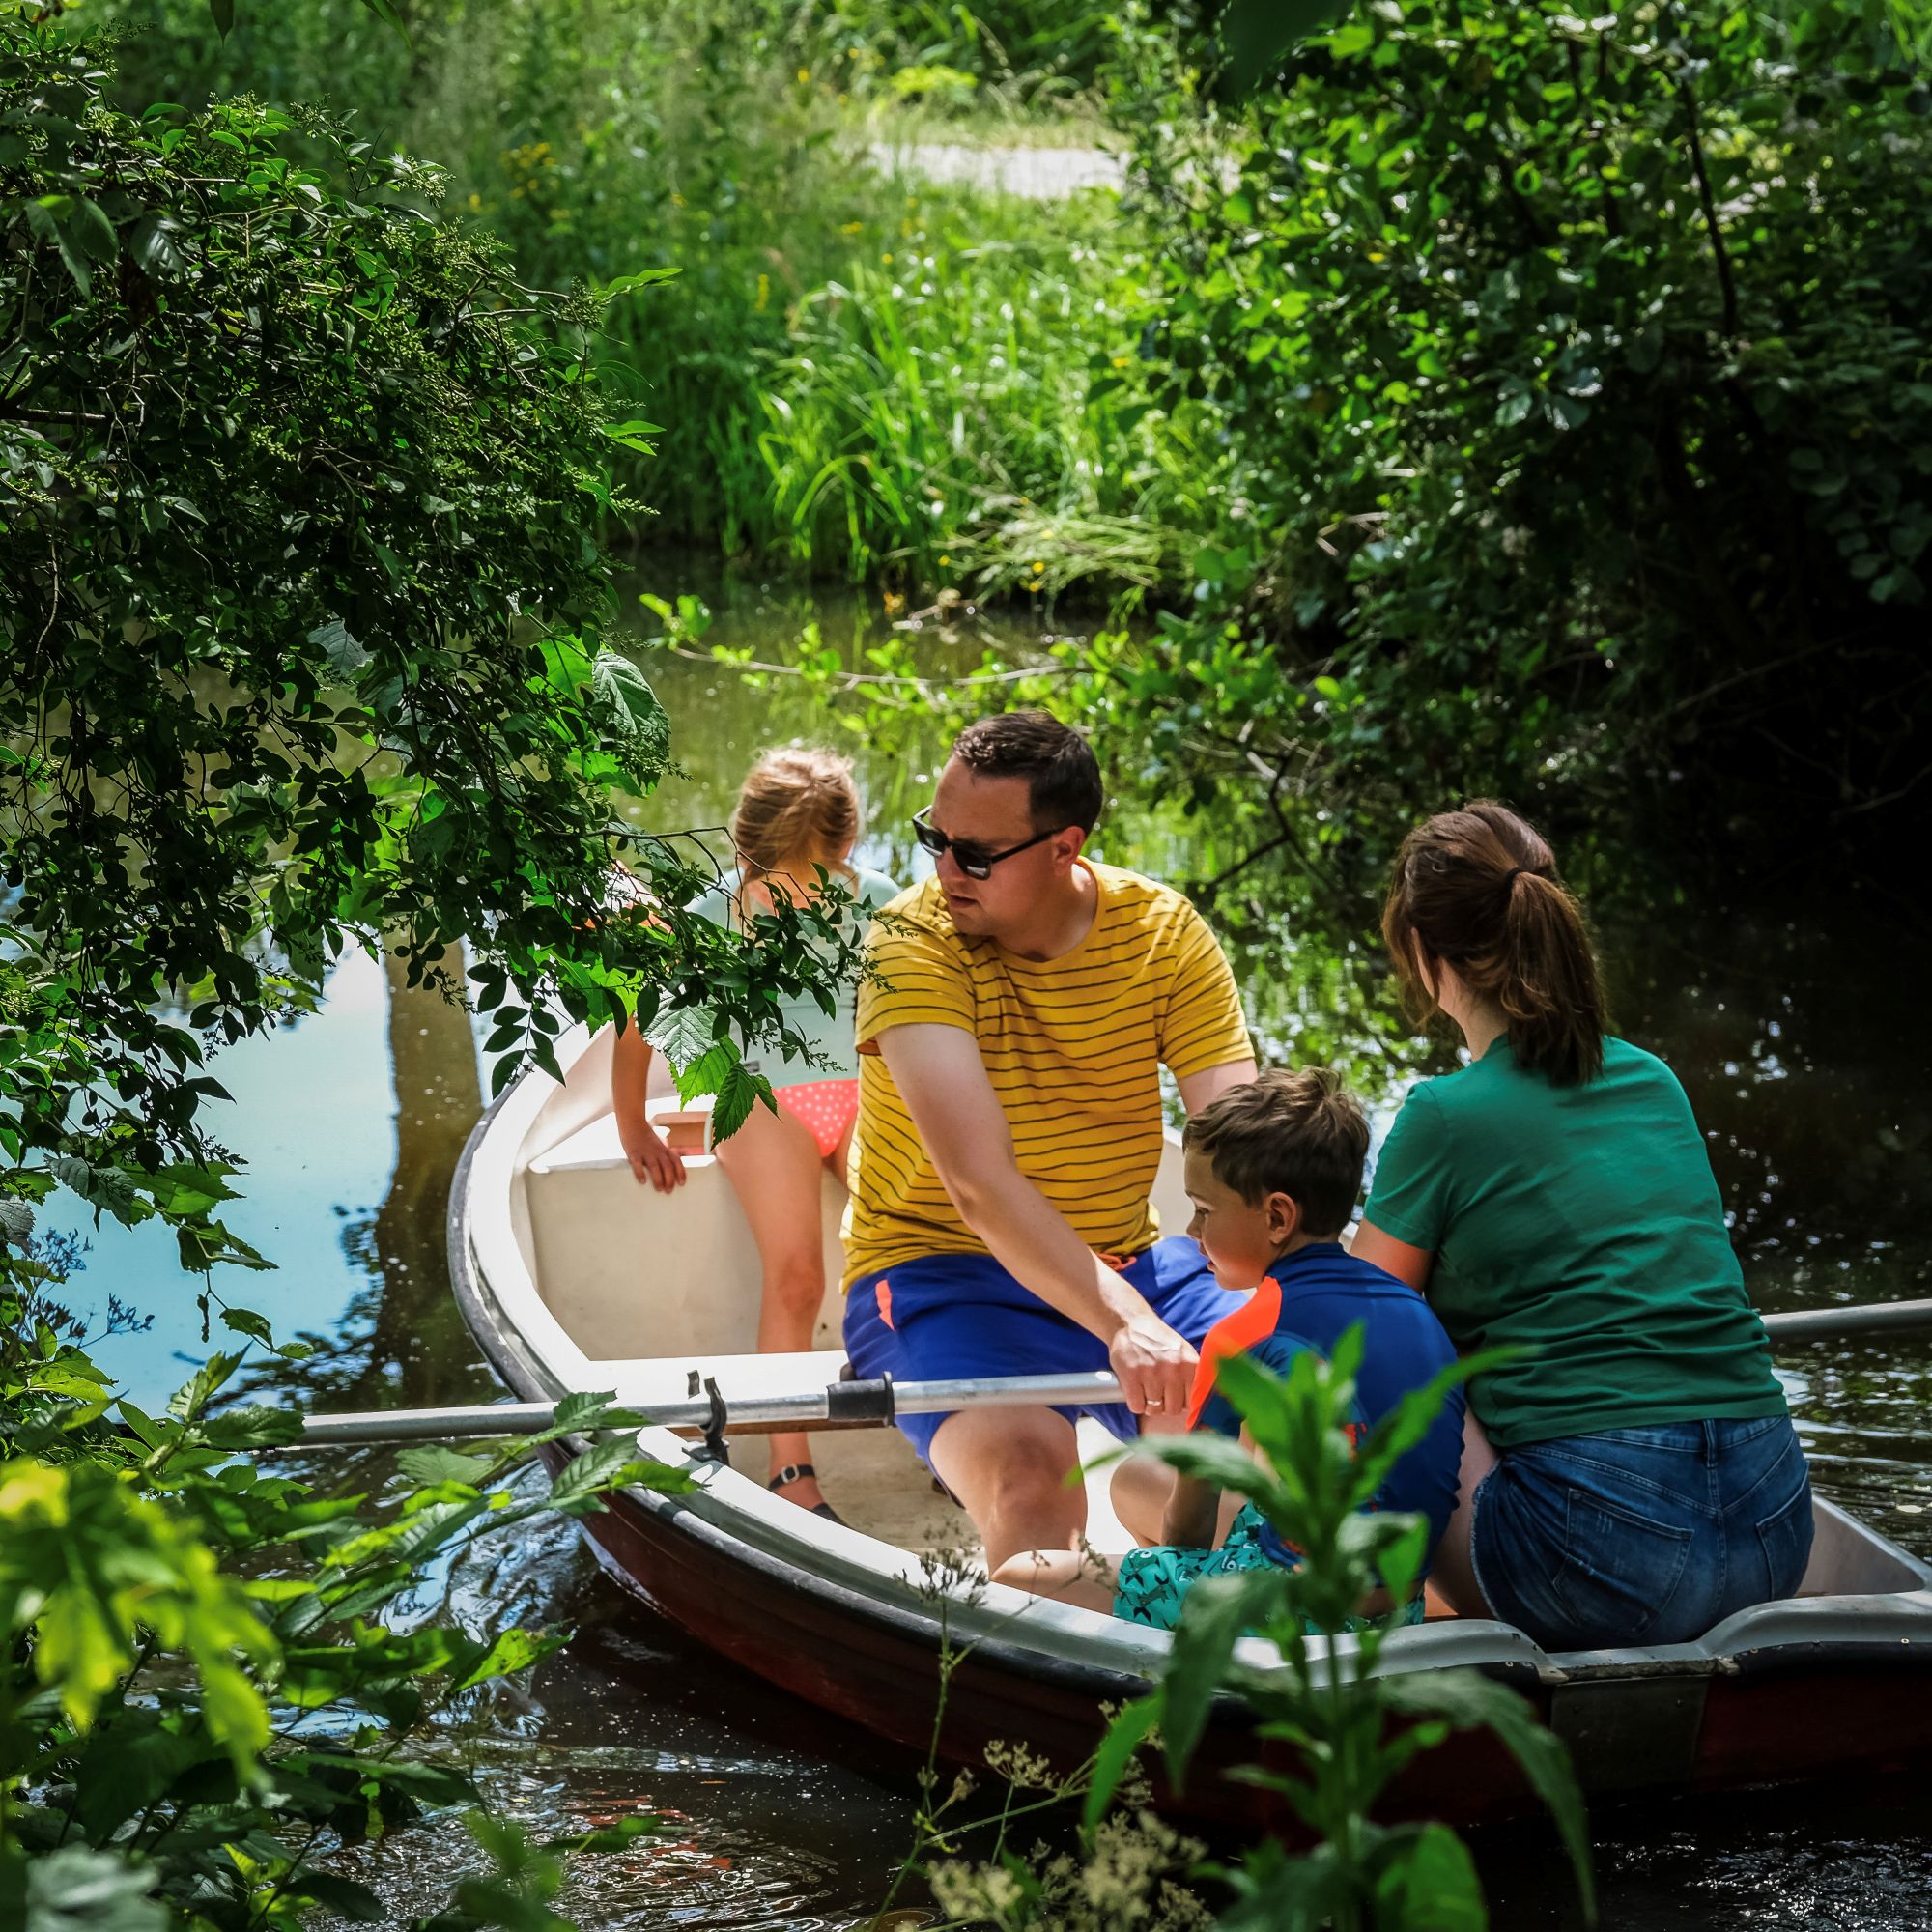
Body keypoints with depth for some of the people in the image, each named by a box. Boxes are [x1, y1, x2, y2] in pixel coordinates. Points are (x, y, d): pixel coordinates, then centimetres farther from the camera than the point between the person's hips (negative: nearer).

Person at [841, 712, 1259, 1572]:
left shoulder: (1165, 931, -5)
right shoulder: (912, 944, -17)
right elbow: (979, 1180, -29)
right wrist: (1121, 1323, -41)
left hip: (1130, 1263, 4)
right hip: (941, 1274, -4)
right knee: (1030, 1468, -34)